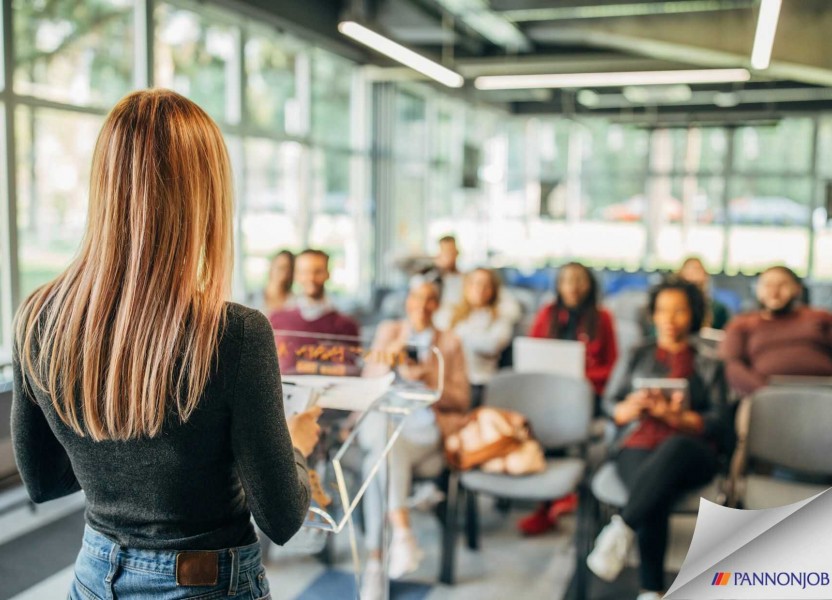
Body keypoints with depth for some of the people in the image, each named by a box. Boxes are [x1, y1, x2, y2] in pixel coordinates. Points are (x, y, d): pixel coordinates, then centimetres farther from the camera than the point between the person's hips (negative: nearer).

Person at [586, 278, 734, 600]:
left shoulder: (709, 365, 19)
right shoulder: (637, 356, 21)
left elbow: (719, 422, 7)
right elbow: (610, 405, 14)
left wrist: (677, 416, -12)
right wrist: (632, 407, -10)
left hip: (691, 451, 0)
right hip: (638, 447, 1)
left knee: (675, 446, -40)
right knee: (655, 495, -35)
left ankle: (621, 529, -44)